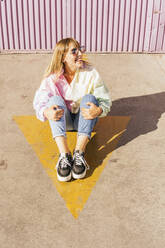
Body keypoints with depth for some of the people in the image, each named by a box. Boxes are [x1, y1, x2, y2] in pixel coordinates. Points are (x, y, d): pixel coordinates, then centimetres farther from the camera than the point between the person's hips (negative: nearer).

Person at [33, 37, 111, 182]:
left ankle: (79, 153, -38)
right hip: (62, 120, 0)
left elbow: (105, 100, -13)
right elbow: (39, 102, -15)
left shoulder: (91, 73, -12)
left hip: (84, 119, 0)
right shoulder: (52, 77, -11)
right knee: (55, 99, -27)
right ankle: (64, 155, -39)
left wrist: (99, 111, -37)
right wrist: (46, 112, -39)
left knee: (89, 98, -27)